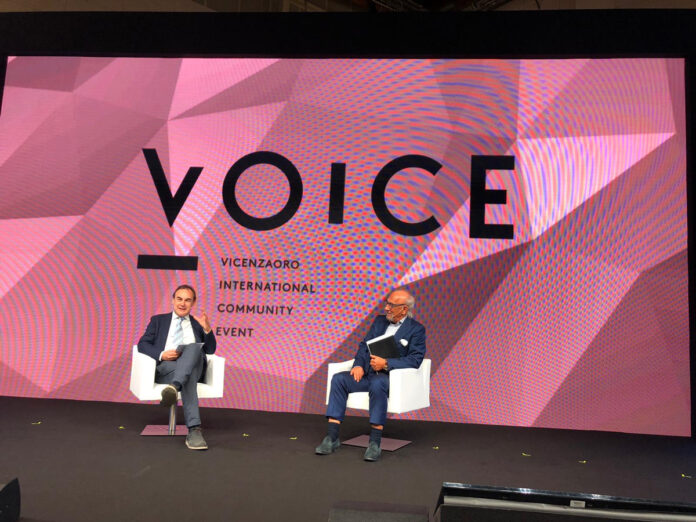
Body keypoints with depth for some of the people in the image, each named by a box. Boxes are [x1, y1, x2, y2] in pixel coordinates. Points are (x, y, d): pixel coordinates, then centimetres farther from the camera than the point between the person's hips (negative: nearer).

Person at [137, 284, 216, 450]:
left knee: (194, 348, -38)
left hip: (194, 367, 1)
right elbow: (142, 344, 9)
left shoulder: (197, 324, 27)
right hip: (164, 368, -1)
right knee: (189, 375, -40)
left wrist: (207, 329, -4)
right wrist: (162, 354, -13)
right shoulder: (158, 320, 25)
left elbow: (210, 351, 16)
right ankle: (194, 430, -54)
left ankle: (174, 387, -62)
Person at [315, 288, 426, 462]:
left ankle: (375, 443, -31)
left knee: (377, 384, -39)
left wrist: (386, 363, -22)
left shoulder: (417, 329, 0)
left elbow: (415, 360, -11)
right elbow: (364, 345, 14)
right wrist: (359, 365, -7)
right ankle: (332, 438, -19)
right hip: (368, 373, 6)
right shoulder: (380, 321, 17)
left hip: (392, 377, -6)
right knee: (338, 379, -19)